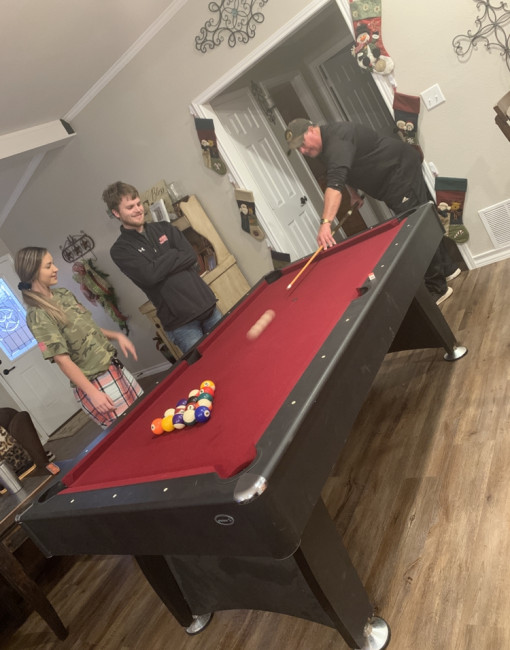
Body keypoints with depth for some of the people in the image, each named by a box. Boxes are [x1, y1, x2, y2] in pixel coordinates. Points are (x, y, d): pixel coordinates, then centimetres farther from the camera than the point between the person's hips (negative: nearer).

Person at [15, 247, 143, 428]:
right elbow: (62, 359, -19)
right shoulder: (38, 315, -17)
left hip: (115, 368, 8)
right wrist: (93, 393, -22)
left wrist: (116, 336, 1)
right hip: (95, 384, -8)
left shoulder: (63, 294, 7)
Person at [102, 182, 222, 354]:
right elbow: (150, 275, -18)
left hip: (206, 304, 5)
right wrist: (175, 255, -5)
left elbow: (191, 255, -1)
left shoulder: (163, 228, 11)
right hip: (179, 323, -5)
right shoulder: (120, 250, -2)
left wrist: (161, 265, -11)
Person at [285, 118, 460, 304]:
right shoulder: (324, 145, 6)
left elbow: (335, 182, -44)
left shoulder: (336, 140, -28)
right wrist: (353, 194, 8)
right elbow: (344, 172, 24)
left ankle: (437, 288, -3)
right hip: (392, 177, 10)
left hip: (402, 170, -10)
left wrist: (325, 222, -53)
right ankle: (447, 268, 30)